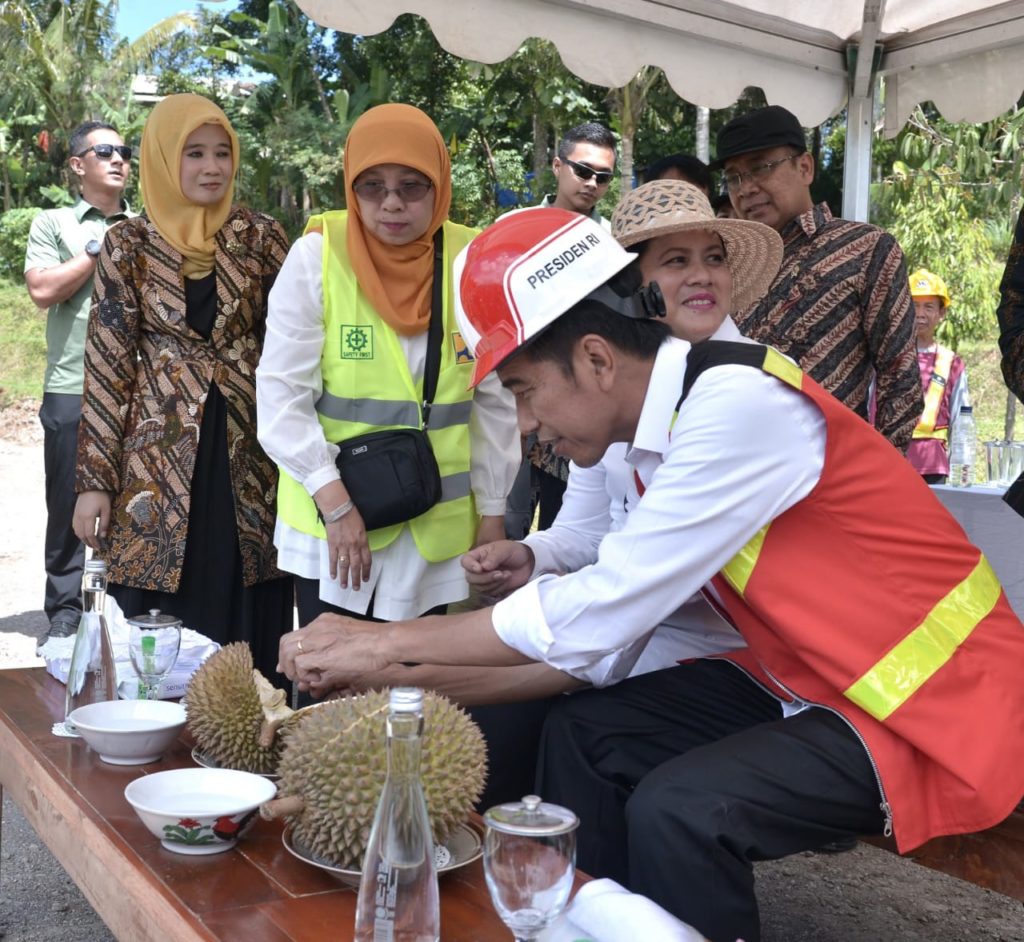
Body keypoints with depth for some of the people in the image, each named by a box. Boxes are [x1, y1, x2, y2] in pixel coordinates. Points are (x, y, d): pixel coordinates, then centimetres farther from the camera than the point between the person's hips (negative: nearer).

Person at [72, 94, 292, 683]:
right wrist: (94, 479, -3)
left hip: (251, 453, 1)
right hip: (162, 457, 0)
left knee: (250, 626, 5)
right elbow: (107, 365, 1)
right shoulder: (129, 247, 3)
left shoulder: (261, 237, 5)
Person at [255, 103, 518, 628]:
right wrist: (334, 501, -15)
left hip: (437, 524, 2)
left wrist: (492, 509, 6)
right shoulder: (317, 255, -9)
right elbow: (283, 394, -9)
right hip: (331, 518, -2)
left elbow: (495, 401, 4)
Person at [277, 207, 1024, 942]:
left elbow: (596, 613, -26)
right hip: (817, 680, 9)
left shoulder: (740, 403, -26)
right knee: (585, 730, 4)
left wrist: (387, 643, -15)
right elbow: (604, 637, 4)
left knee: (678, 809, -26)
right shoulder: (673, 420, 0)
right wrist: (408, 675, 0)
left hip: (942, 703, -8)